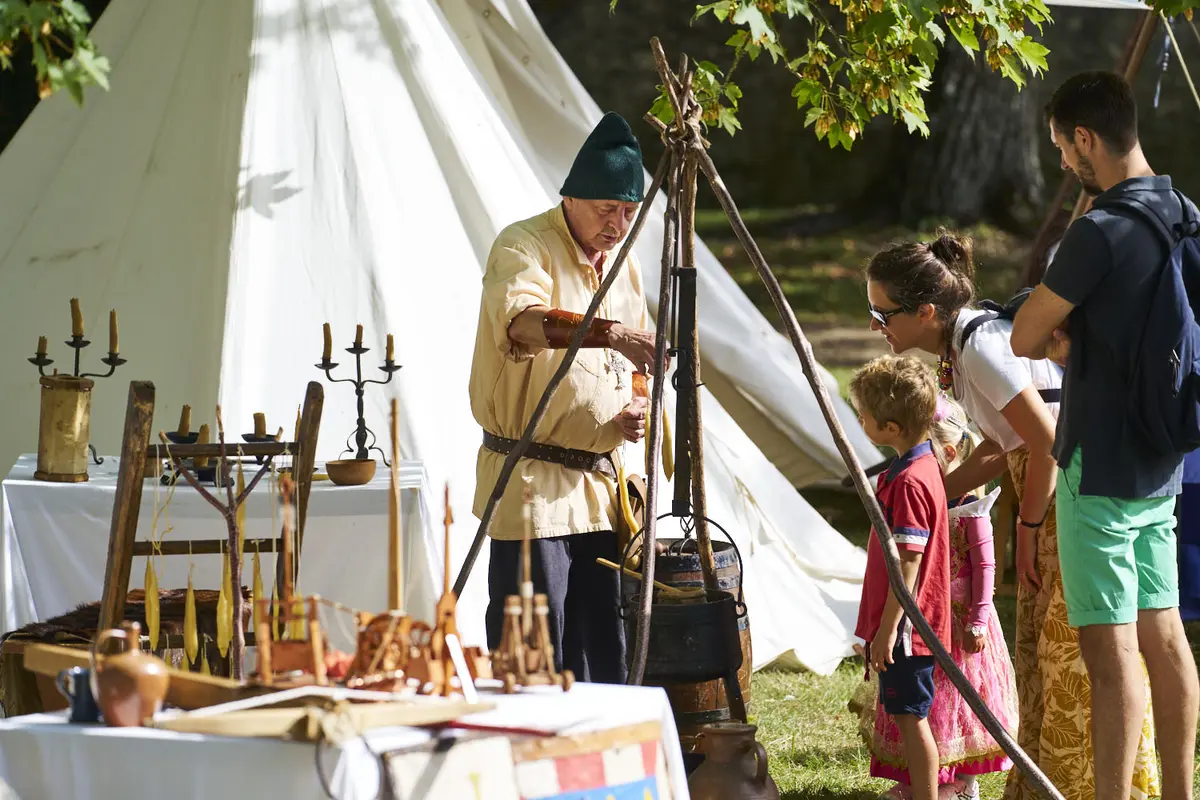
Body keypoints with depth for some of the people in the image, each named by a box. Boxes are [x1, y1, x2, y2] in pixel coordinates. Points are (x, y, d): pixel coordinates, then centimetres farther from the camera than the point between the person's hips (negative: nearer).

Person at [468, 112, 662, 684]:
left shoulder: (623, 262, 14)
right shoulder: (523, 247, -10)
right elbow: (523, 322, -32)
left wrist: (634, 408, 0)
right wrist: (610, 332, -46)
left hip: (602, 483, 7)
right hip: (531, 481, -7)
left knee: (601, 657, 9)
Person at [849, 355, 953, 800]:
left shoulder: (910, 482, -22)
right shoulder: (921, 463, 9)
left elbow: (908, 564, -22)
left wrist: (887, 628, -19)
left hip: (905, 627, -10)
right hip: (908, 624, 10)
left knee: (911, 717, -3)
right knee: (906, 715, 16)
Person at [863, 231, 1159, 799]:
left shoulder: (982, 347, -22)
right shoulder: (960, 343, 8)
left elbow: (1048, 442, -23)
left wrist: (1029, 527, -13)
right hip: (1053, 499, 10)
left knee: (1076, 659, -4)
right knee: (1037, 654, 14)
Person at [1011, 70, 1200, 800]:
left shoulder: (1102, 232, -19)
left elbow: (1025, 339, -11)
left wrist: (1058, 339, 6)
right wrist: (1076, 339, 11)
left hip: (1102, 466, -8)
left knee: (1111, 648, -7)